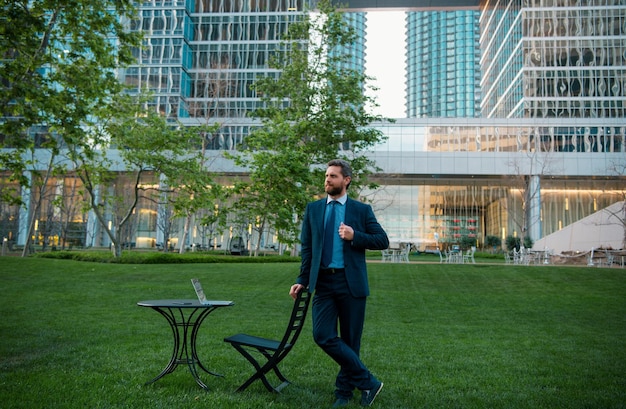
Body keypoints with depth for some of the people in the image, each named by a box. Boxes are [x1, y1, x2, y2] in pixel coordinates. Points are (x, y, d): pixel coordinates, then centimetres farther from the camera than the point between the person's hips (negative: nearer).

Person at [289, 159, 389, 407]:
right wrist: (302, 281, 3)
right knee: (323, 336, -8)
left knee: (350, 339, 6)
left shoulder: (362, 210, 3)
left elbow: (383, 240, 1)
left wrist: (355, 236, -14)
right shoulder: (313, 209, 9)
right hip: (323, 282, 2)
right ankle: (367, 382, 5)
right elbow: (307, 247, 9)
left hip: (351, 282, -2)